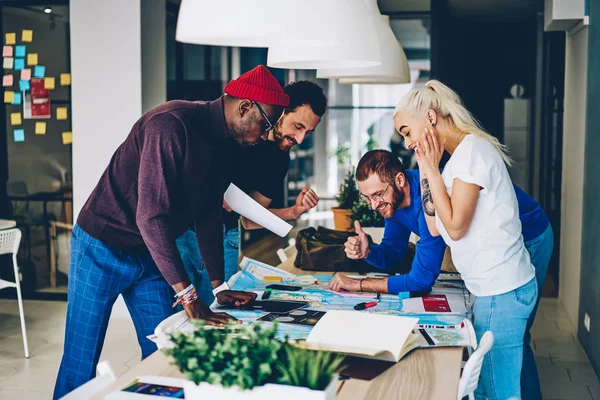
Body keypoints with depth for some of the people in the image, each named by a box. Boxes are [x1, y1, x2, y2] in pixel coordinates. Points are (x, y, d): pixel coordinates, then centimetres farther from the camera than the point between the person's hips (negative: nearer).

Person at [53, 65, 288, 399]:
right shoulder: (171, 124, -27)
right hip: (103, 248, -8)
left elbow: (209, 215, 8)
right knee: (81, 361, 0)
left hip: (151, 256, 8)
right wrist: (188, 295, -32)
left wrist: (219, 285, 4)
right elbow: (151, 215, -32)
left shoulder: (222, 142, 2)